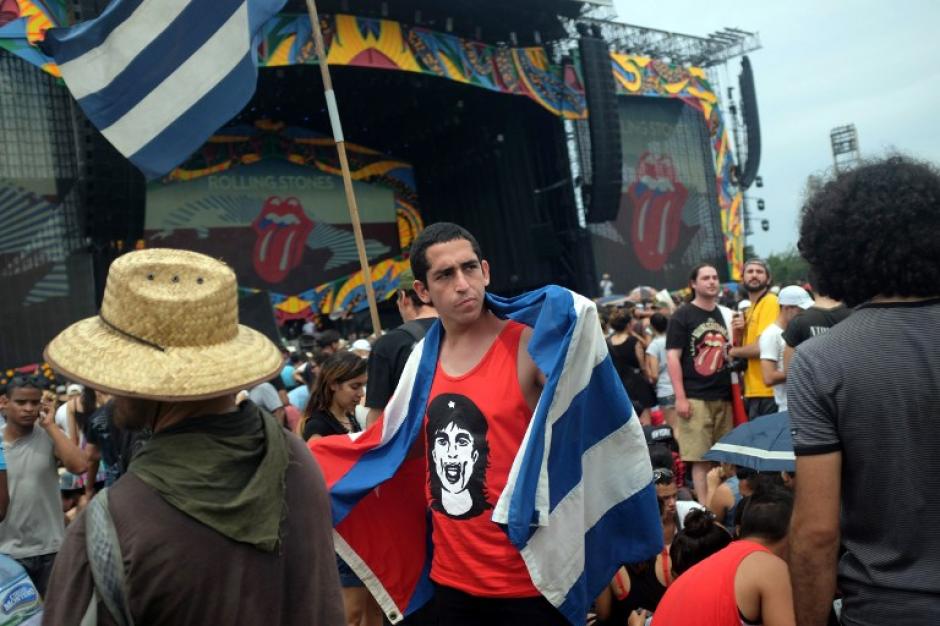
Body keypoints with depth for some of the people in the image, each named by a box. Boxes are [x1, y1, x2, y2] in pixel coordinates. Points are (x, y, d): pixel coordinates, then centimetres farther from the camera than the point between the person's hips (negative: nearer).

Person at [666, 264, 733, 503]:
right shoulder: (683, 315, -2)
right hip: (696, 397, -5)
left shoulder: (725, 314, 16)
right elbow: (672, 356, -7)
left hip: (724, 396, 5)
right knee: (701, 458, -3)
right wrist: (680, 397, -14)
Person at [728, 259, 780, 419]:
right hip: (752, 391, 9)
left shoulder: (770, 302, -12)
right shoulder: (749, 308, 16)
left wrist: (734, 351, -4)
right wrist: (738, 332, -2)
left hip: (765, 391, -9)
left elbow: (762, 347, -21)